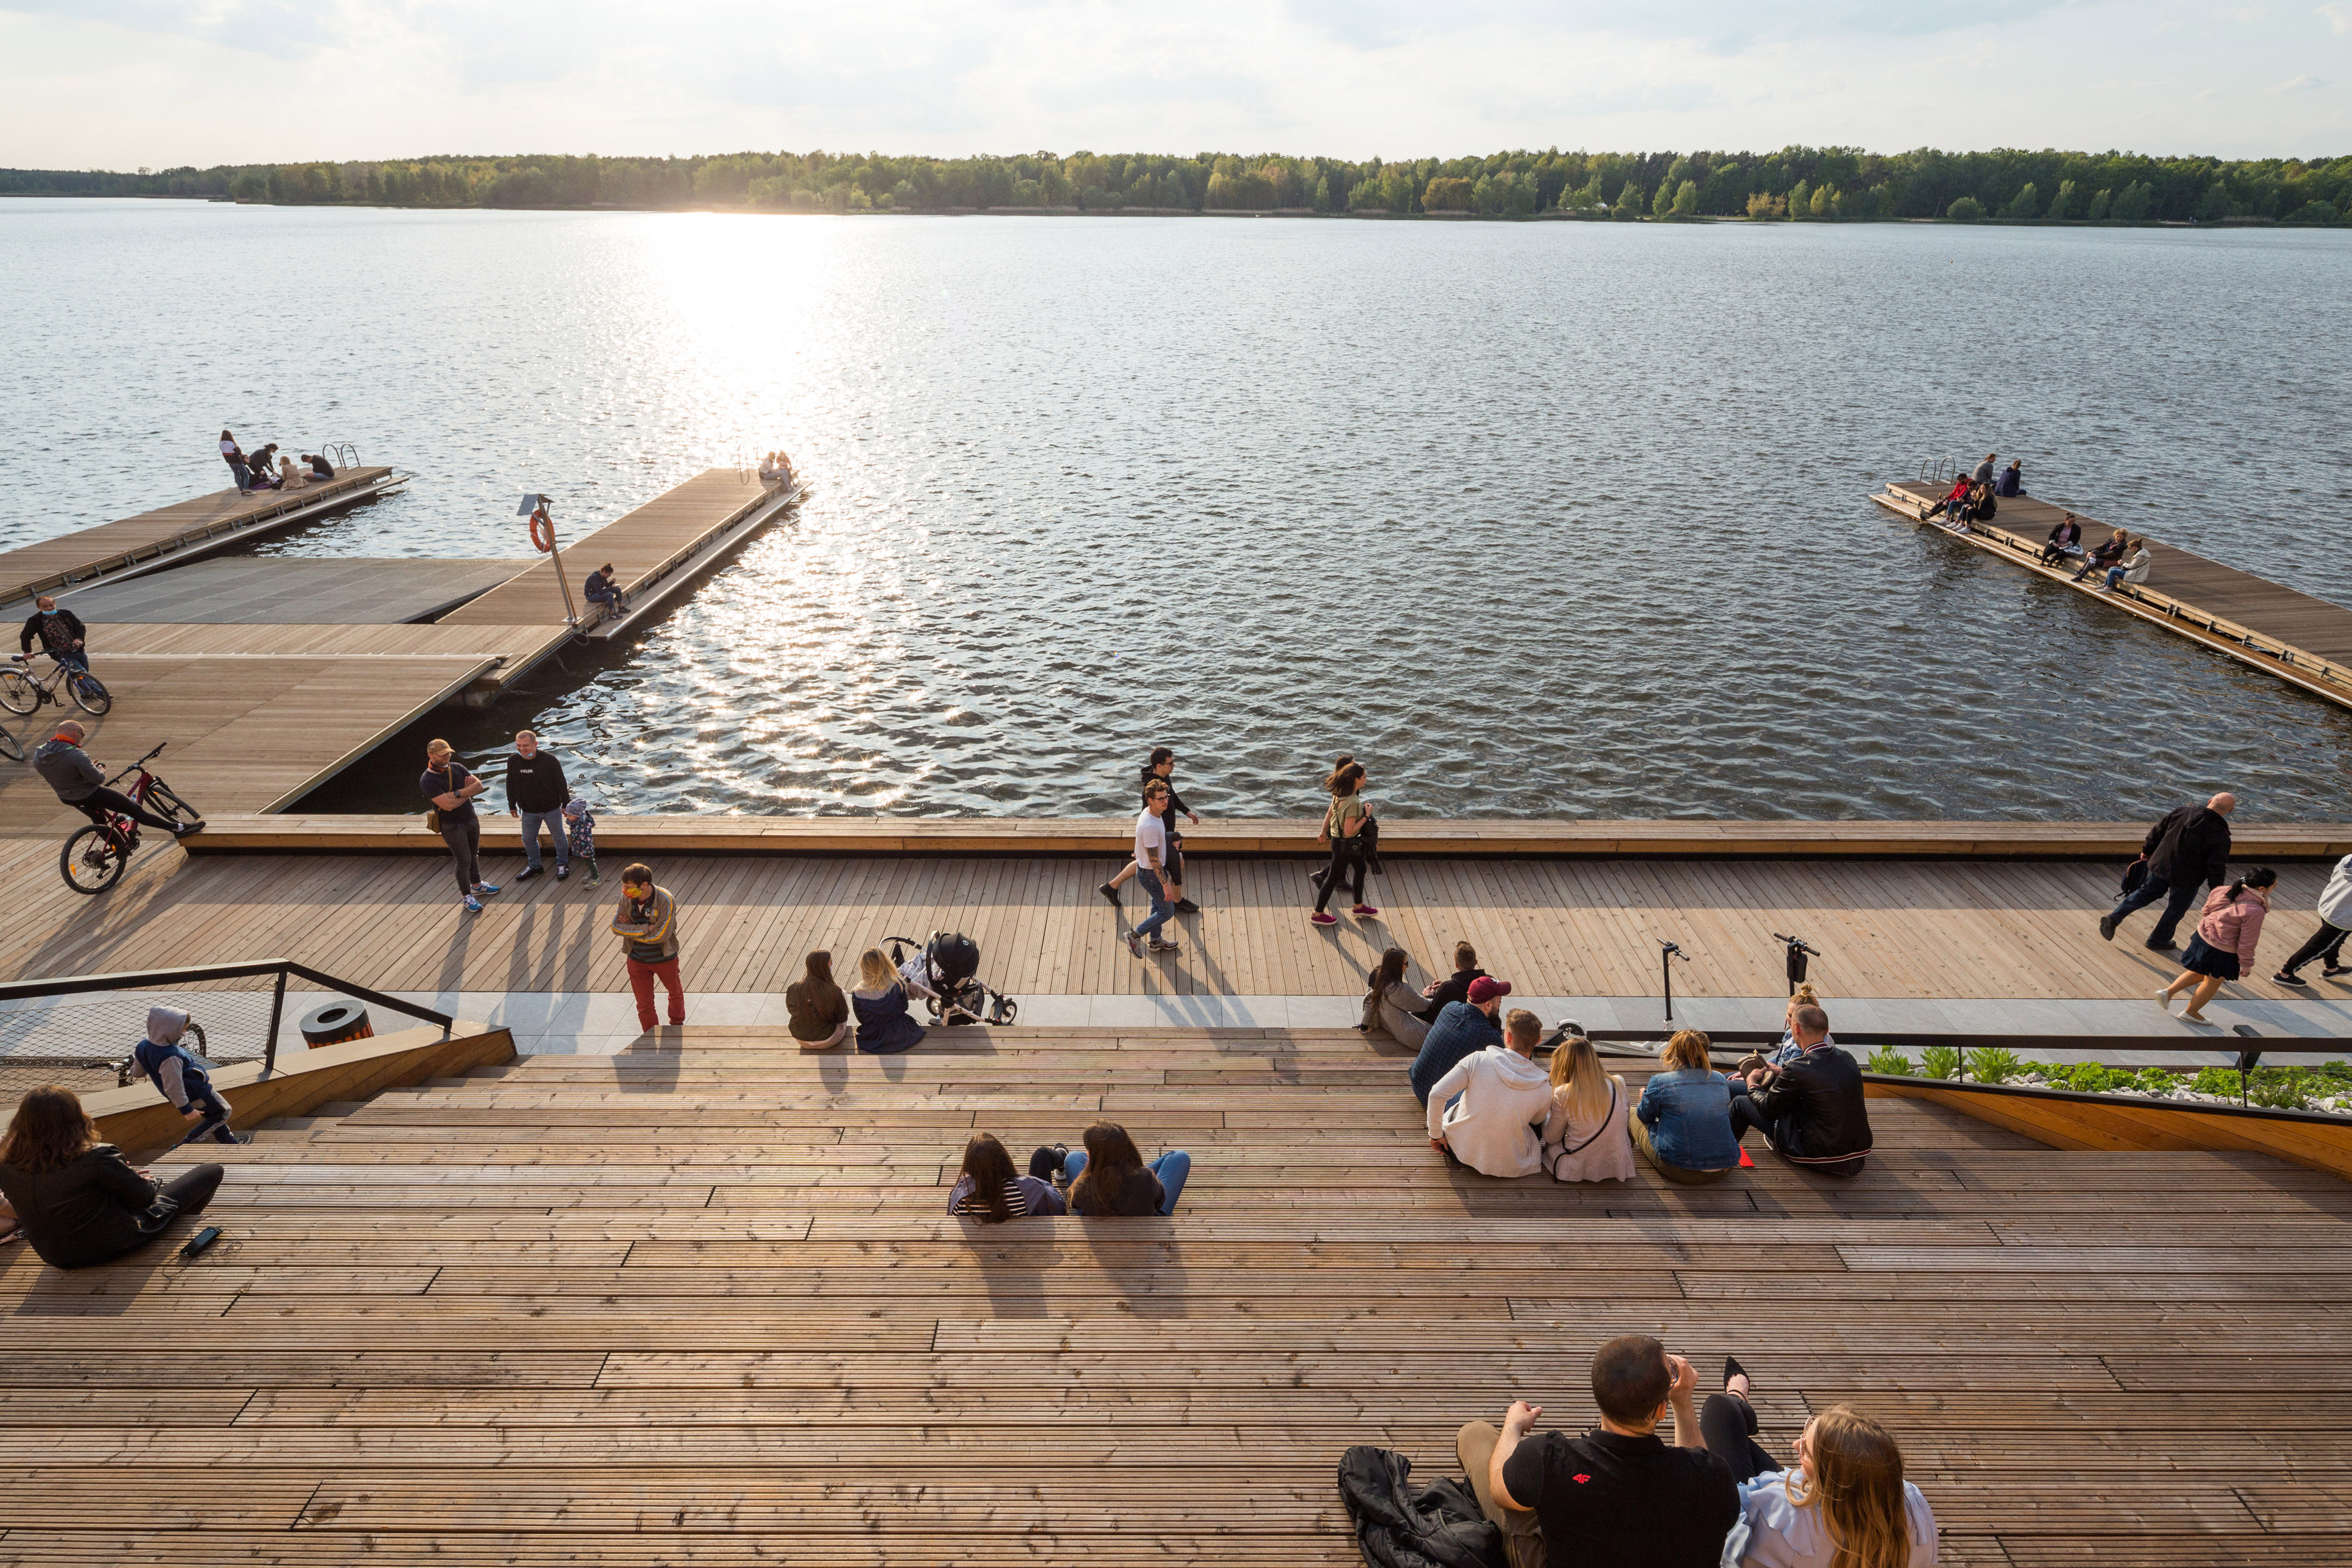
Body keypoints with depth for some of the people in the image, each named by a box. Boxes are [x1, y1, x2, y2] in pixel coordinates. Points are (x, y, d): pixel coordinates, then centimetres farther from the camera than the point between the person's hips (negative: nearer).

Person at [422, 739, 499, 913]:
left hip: (472, 819, 6)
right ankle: (467, 896, 20)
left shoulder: (457, 768, -2)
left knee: (474, 854, 20)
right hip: (453, 826, -6)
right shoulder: (428, 780, -21)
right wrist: (469, 792, -15)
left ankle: (476, 885, 40)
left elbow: (479, 786, -10)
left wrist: (459, 793, -25)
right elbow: (449, 805, -28)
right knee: (463, 860, 3)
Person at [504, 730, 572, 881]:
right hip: (529, 811, 4)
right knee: (528, 840, 16)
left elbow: (561, 783, -11)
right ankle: (534, 866, 37)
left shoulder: (549, 760, -19)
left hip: (551, 809, -4)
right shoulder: (513, 761, -6)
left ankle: (563, 864, 33)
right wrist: (512, 805, 11)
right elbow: (511, 785, 7)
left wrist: (566, 804, -8)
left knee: (559, 837, 12)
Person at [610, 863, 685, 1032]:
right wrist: (645, 929, -26)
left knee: (675, 992, 23)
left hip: (664, 959, -2)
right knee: (644, 1003, 9)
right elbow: (616, 926, -14)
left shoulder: (665, 900, -27)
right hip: (637, 960, 2)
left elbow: (661, 935, -28)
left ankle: (677, 1024, 50)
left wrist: (631, 930, -19)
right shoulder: (626, 898, -14)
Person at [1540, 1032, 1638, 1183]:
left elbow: (1551, 1138, -5)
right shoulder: (1618, 1084, -8)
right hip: (1618, 1168, 3)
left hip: (1577, 1169, -3)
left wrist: (1545, 1114, 15)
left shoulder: (1563, 1094, -18)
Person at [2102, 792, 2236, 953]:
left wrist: (2147, 851, 19)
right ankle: (2157, 941, 30)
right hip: (2186, 879, -4)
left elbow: (2157, 832, 3)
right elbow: (2216, 867, -16)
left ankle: (2113, 918, 9)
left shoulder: (2180, 812, -10)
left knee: (2146, 893, 22)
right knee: (2176, 909, 17)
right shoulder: (2220, 836, -21)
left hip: (2161, 866, 4)